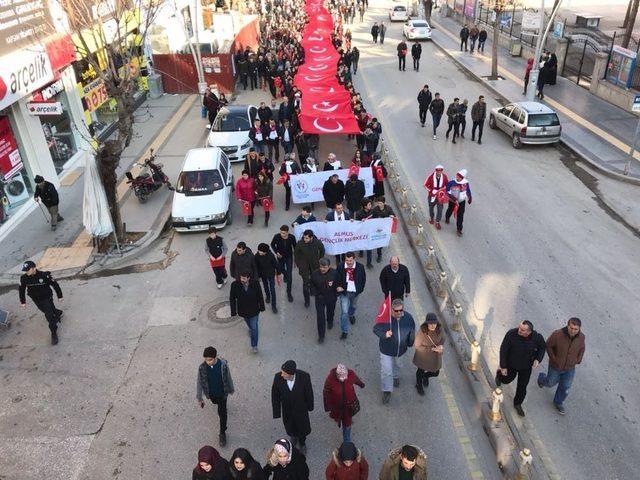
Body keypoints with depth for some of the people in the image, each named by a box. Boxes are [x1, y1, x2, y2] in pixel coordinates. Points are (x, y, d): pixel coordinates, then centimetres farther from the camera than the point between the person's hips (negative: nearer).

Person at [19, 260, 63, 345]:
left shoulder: (44, 275, -25)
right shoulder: (24, 278, -14)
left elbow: (55, 284, -13)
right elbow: (21, 289, 3)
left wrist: (59, 296, -5)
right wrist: (23, 301, 9)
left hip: (47, 298, -5)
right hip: (36, 300, 5)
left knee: (49, 316, -11)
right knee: (47, 311, 23)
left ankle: (54, 333, 2)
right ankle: (59, 313, 54)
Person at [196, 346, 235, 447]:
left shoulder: (223, 364, -29)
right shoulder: (202, 367, -26)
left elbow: (228, 378, -11)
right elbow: (199, 383, -14)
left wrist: (231, 390, 4)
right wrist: (199, 398, -8)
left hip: (222, 393, -2)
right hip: (211, 393, 2)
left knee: (222, 412, 8)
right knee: (215, 402, 32)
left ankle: (222, 433, 27)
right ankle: (220, 405, 69)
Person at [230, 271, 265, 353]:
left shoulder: (255, 283, -24)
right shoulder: (235, 285, -24)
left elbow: (260, 296, -8)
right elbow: (232, 299, -11)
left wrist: (262, 307, 1)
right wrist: (233, 311, -7)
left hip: (254, 310, -2)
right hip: (243, 311, 2)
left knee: (254, 327, 4)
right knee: (249, 324, 29)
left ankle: (254, 345, 21)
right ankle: (251, 329, 64)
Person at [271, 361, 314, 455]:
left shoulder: (304, 377, -35)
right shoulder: (278, 377, -32)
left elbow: (309, 392, -15)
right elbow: (275, 395, -14)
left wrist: (310, 406, -1)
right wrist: (277, 412, -7)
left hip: (301, 408, -1)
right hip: (286, 409, 1)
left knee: (302, 426, 24)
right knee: (289, 426, 28)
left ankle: (302, 442, 58)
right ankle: (294, 436, 65)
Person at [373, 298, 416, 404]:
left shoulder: (408, 317, -19)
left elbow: (412, 331, 0)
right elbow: (376, 329, -19)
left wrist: (411, 343, 12)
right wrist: (384, 334, -38)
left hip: (401, 349, 4)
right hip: (386, 349, -3)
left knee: (397, 365, 32)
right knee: (386, 371, 3)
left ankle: (396, 376, 64)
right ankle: (387, 391, 26)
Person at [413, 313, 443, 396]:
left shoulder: (439, 329, -21)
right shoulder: (421, 331, -34)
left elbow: (442, 339, -1)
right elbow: (417, 346, -24)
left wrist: (441, 346, -24)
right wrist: (432, 349, -30)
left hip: (435, 356, 4)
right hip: (423, 356, -4)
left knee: (435, 373, 21)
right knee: (421, 371, 24)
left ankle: (425, 376, 57)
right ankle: (419, 385, 56)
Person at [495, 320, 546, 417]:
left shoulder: (537, 337, -27)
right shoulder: (511, 334, -32)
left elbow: (542, 348, -3)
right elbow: (503, 350, -20)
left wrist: (538, 359, -22)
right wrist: (503, 366, -15)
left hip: (526, 367, 1)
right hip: (511, 364, -1)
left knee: (522, 387, 15)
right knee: (507, 380, 22)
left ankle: (517, 404, 42)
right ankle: (499, 374, 58)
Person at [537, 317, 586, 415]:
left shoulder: (581, 337, -20)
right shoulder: (557, 334, -32)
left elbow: (581, 348, 3)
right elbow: (548, 345, -14)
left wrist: (578, 360, 1)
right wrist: (553, 358, -13)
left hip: (570, 368, 3)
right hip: (555, 366, -2)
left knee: (565, 388, 16)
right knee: (551, 383, 21)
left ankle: (558, 402, 44)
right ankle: (541, 378, 56)